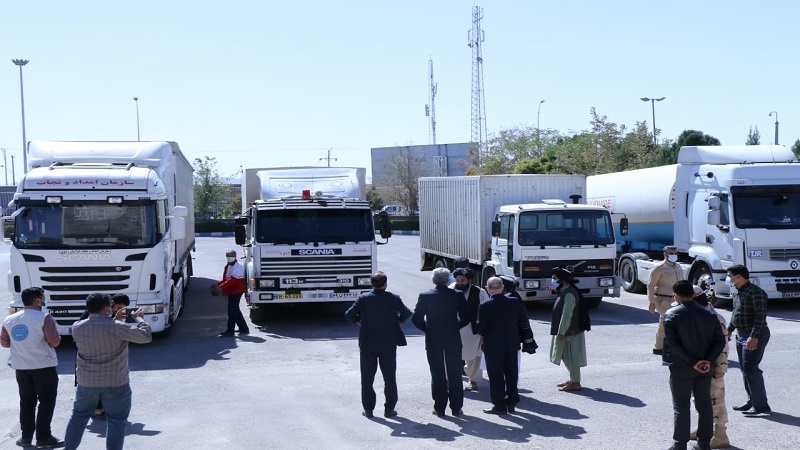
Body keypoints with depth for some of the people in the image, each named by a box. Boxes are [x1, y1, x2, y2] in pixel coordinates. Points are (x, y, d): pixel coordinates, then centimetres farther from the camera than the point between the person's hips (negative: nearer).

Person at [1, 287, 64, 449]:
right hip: (44, 366, -5)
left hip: (21, 367, 5)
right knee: (46, 401, 3)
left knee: (26, 402, 15)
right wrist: (50, 339, 6)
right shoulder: (44, 317, -13)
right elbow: (54, 341, -16)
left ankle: (26, 436, 17)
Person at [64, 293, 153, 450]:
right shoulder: (115, 327, -19)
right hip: (115, 383, -5)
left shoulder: (77, 327, -4)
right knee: (116, 421, 7)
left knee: (79, 416, 21)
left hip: (87, 382, 5)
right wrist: (139, 318, 1)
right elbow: (146, 336, -14)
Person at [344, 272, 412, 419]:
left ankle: (368, 409, 11)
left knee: (367, 378, 9)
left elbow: (349, 314, -13)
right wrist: (399, 321, 6)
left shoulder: (363, 299, -8)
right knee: (389, 377, 9)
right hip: (388, 344, 0)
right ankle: (389, 409, 11)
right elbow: (406, 313, -13)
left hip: (367, 344, 0)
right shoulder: (394, 299, -9)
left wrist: (359, 321, 5)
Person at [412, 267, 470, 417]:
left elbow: (416, 318, -5)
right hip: (453, 340, 0)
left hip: (433, 341, 0)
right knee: (454, 375, 9)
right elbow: (465, 318, -2)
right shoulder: (457, 295, -5)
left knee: (437, 375, 7)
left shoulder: (425, 296, -7)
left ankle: (439, 408, 10)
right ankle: (456, 407, 12)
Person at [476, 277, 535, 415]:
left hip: (493, 346, -4)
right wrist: (528, 341, 12)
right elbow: (524, 322, 2)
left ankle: (499, 405, 6)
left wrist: (483, 333, 9)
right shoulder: (515, 302, -2)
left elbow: (481, 327, -13)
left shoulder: (485, 306, -15)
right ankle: (511, 403, 21)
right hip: (512, 344, 4)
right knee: (511, 374, 14)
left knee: (496, 376, 4)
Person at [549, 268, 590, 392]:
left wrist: (561, 332, -23)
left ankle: (575, 383, 3)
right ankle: (573, 379, 27)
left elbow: (567, 314, -24)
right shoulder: (565, 292, 10)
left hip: (570, 332, -10)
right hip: (567, 331, 10)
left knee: (571, 357, -3)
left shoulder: (569, 294, -21)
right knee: (566, 357, 17)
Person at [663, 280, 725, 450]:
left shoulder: (671, 315, -10)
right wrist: (708, 361, -8)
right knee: (704, 405, 13)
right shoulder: (709, 315, 2)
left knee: (681, 407, 3)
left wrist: (693, 362, -14)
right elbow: (720, 341, -2)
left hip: (681, 368, -4)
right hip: (705, 368, 4)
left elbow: (673, 344, -17)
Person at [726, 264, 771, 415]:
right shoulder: (738, 293, 13)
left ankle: (761, 405, -7)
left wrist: (754, 336, -27)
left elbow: (761, 316, -22)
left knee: (750, 368, -11)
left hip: (754, 336, -10)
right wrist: (729, 330, 23)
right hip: (741, 335, 10)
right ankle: (752, 402, 21)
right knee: (745, 369, 12)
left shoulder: (755, 292, -17)